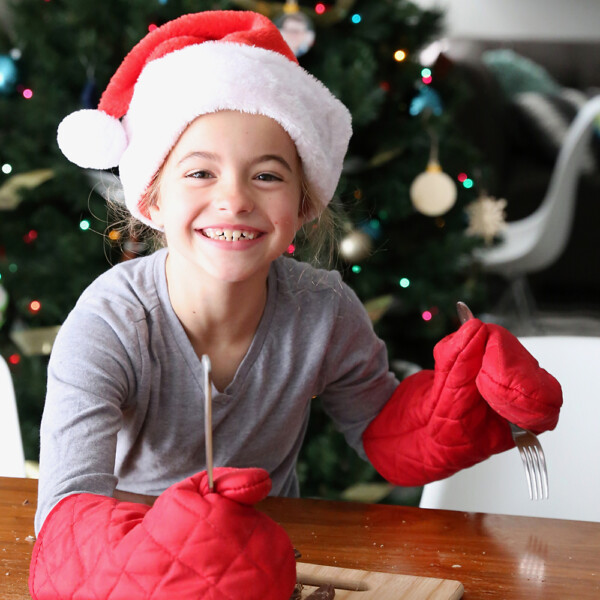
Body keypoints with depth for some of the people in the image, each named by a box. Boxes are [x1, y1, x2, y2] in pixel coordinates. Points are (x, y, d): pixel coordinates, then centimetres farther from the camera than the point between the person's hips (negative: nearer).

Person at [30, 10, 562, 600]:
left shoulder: (327, 314, -12)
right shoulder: (106, 330, -22)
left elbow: (387, 436, 4)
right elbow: (71, 509, -32)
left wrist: (469, 383, -14)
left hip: (267, 547, 2)